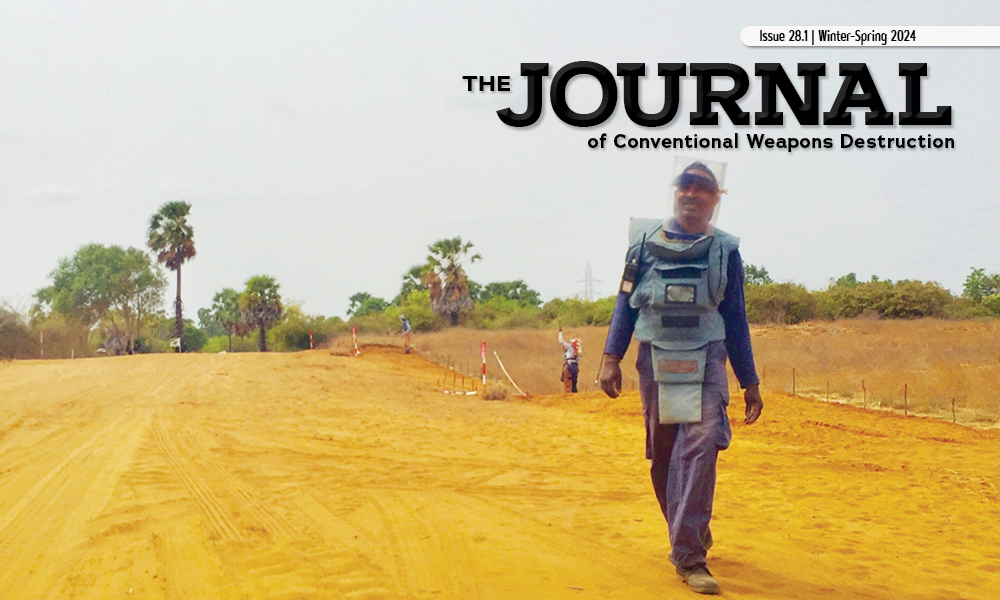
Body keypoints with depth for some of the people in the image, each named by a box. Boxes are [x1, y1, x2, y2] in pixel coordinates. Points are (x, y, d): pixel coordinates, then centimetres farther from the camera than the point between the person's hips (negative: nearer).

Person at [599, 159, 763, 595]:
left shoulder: (725, 250, 9)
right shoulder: (645, 240, 9)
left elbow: (736, 320, 12)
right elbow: (626, 300, 9)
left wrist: (749, 382, 11)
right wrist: (611, 357, -3)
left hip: (705, 362, -1)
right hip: (654, 359, 2)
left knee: (700, 446, -18)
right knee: (662, 457, 7)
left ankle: (689, 556, -16)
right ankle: (692, 534, 28)